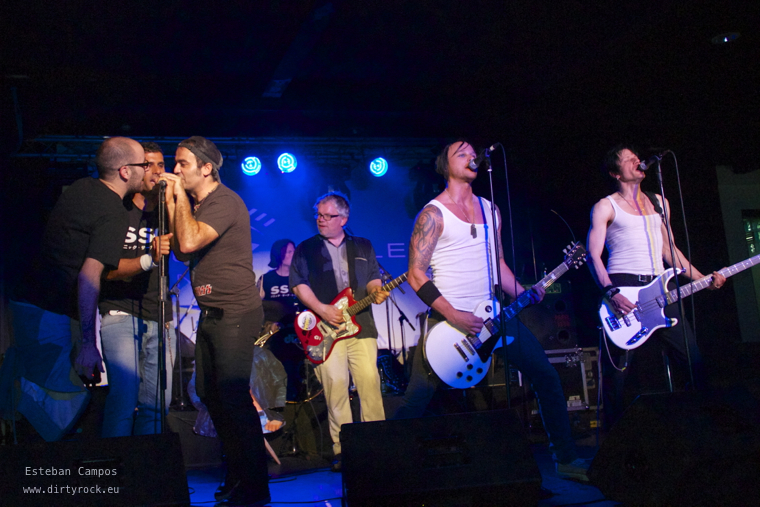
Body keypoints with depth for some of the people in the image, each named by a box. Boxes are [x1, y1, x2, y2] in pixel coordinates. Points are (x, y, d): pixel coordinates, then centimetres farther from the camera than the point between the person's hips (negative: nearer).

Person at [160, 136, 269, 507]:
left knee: (232, 396, -10)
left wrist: (180, 197, -12)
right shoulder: (194, 205, 15)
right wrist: (172, 202, 5)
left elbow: (190, 241, -25)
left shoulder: (224, 202, -13)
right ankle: (237, 475, 24)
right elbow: (181, 252, 9)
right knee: (209, 394, 12)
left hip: (236, 313, -10)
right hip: (211, 314, 10)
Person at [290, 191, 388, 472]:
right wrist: (322, 309, -9)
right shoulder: (305, 249, 12)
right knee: (335, 383, -9)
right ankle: (342, 449, -2)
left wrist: (376, 291, -9)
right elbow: (298, 283, 3)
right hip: (325, 328, -1)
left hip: (361, 325, 2)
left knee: (369, 381, -8)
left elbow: (373, 278, 15)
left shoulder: (363, 247, 18)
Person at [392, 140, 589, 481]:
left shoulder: (489, 209, 14)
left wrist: (525, 294, 3)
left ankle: (566, 459, 19)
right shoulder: (433, 213, -6)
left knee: (546, 376, 5)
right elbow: (416, 275, -11)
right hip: (447, 316, -6)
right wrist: (454, 317, -19)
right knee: (417, 398, -7)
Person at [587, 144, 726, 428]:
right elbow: (593, 255, -5)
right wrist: (611, 293, -20)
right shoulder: (605, 207, 3)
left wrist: (702, 279, 16)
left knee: (694, 359, 1)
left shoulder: (659, 202, 22)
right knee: (617, 369, -6)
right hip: (623, 289, -5)